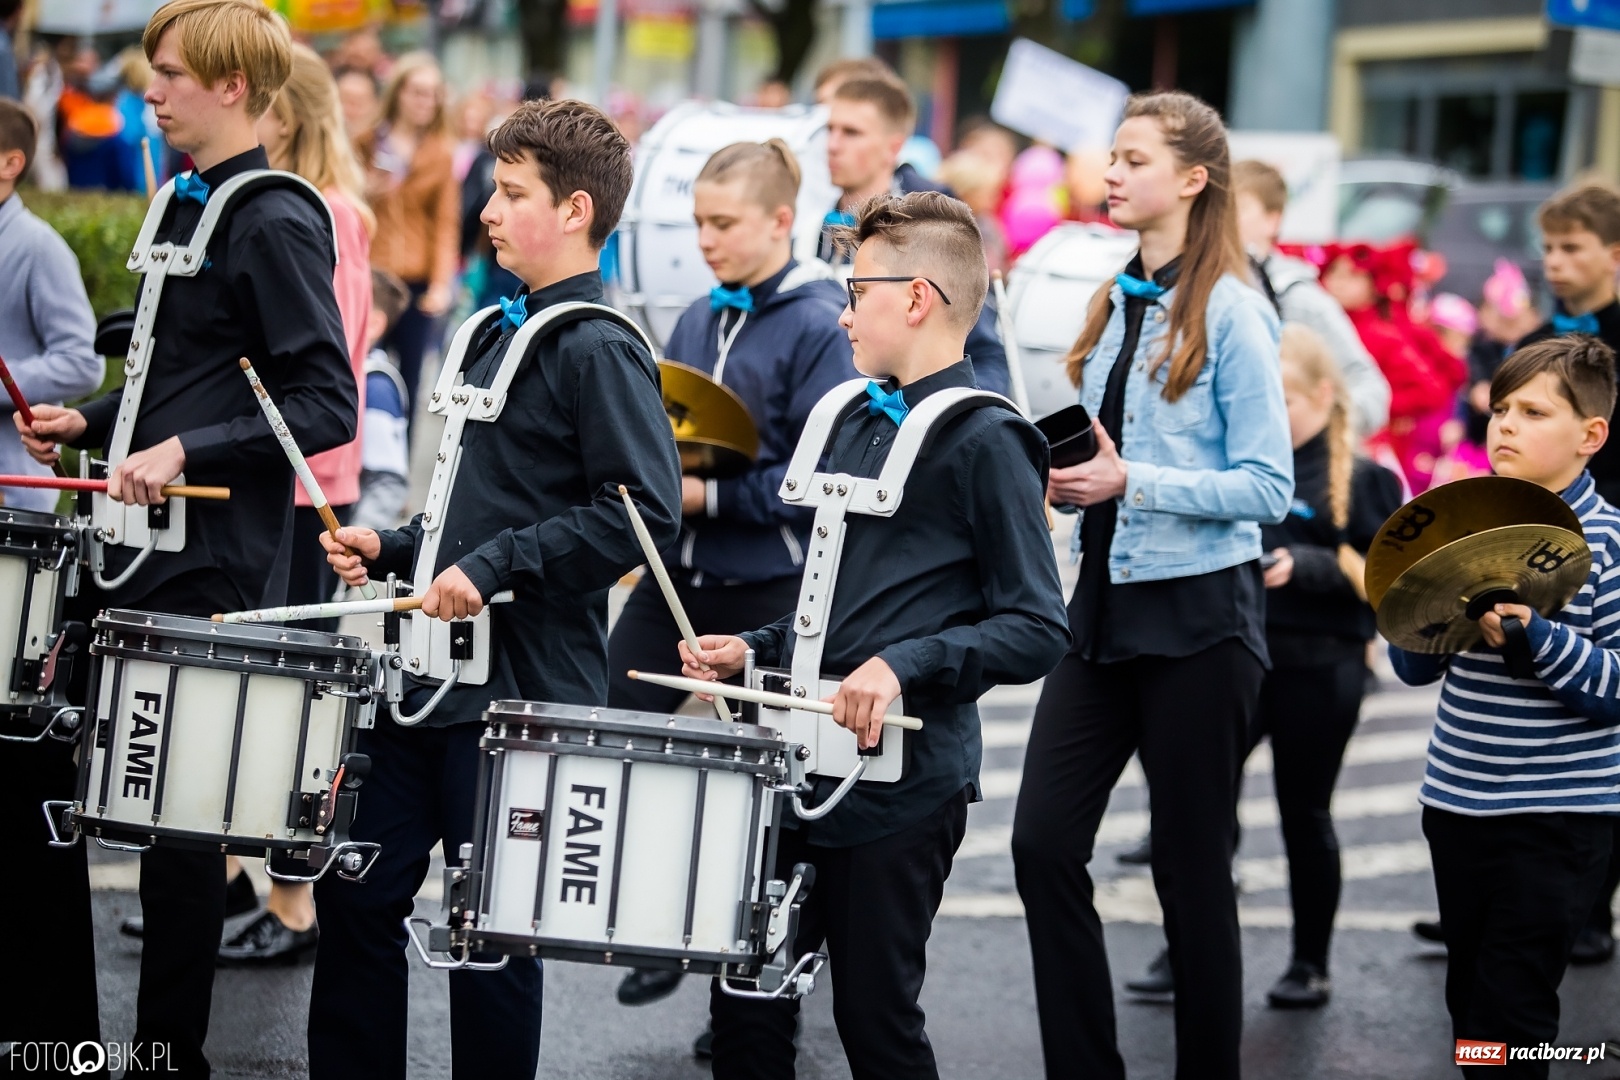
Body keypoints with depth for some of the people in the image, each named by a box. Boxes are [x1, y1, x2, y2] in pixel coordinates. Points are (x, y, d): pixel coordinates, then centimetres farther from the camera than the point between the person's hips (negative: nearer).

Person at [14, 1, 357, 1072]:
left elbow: (327, 407, -18)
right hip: (136, 545, 9)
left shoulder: (275, 222, -13)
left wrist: (185, 451, -24)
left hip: (212, 564, -9)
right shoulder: (183, 206, 14)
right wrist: (89, 422, 10)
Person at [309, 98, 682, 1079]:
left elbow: (643, 513, -22)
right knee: (356, 891, 10)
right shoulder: (498, 332, 14)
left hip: (520, 690, -8)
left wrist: (495, 566, -22)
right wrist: (392, 548, 10)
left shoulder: (600, 350, -13)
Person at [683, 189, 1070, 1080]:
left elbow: (1036, 630, -15)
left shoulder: (982, 441, -11)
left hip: (902, 789, -8)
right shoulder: (853, 421, 15)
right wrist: (754, 650, 11)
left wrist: (905, 664, -25)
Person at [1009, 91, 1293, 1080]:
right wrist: (1065, 473, 2)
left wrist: (1131, 481, -20)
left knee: (1192, 863, 2)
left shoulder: (1229, 311, -10)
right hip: (1108, 599, 7)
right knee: (1044, 839, -1)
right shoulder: (1112, 304, 12)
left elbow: (1268, 486, -14)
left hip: (1198, 613, -7)